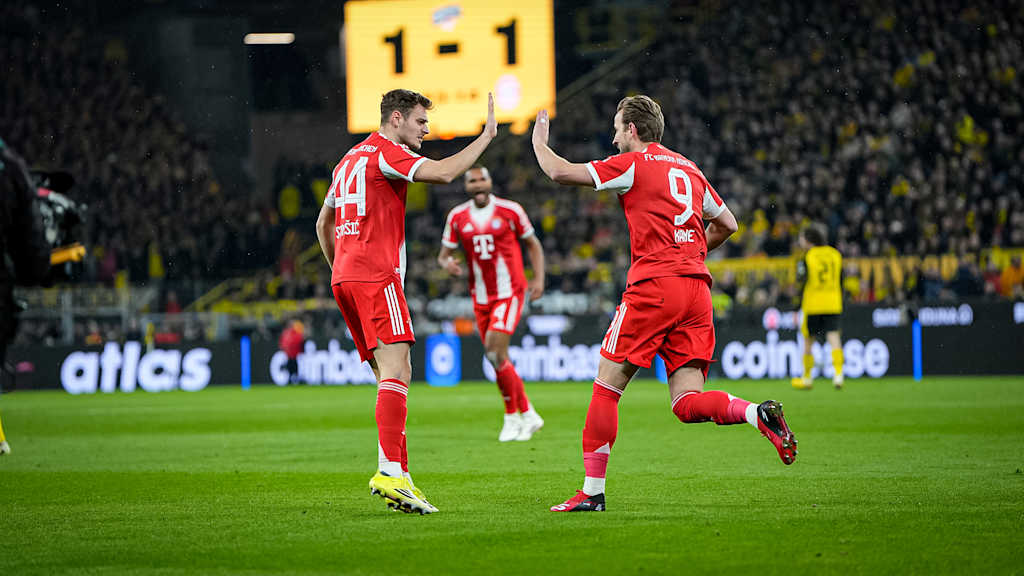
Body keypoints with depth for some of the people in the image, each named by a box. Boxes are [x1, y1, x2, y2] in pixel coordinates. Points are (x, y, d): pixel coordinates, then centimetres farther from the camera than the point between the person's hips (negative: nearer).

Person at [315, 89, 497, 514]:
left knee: (389, 377, 8)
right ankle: (389, 473, -29)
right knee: (397, 373, -17)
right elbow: (444, 173, -19)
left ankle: (399, 475, 3)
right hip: (377, 276, -10)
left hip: (345, 278, 10)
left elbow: (324, 224, 32)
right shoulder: (385, 152, -5)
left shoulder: (350, 159, 24)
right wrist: (487, 136, -11)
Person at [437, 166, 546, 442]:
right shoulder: (457, 217, 4)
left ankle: (513, 417, -6)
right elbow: (444, 254, 10)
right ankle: (527, 414, 22)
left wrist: (539, 279, -4)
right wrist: (447, 263, -15)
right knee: (497, 358, 6)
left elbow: (533, 244, 8)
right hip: (481, 297, 4)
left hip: (510, 292, -4)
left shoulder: (510, 210, -4)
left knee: (495, 351, -19)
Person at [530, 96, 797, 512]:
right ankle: (759, 414, -24)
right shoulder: (689, 170, 20)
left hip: (653, 287, -6)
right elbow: (726, 224, 28)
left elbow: (560, 172, -3)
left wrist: (539, 141, 16)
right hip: (696, 290, 6)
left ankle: (592, 490, 2)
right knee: (687, 403, 2)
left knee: (607, 386, 3)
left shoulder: (633, 164, 0)